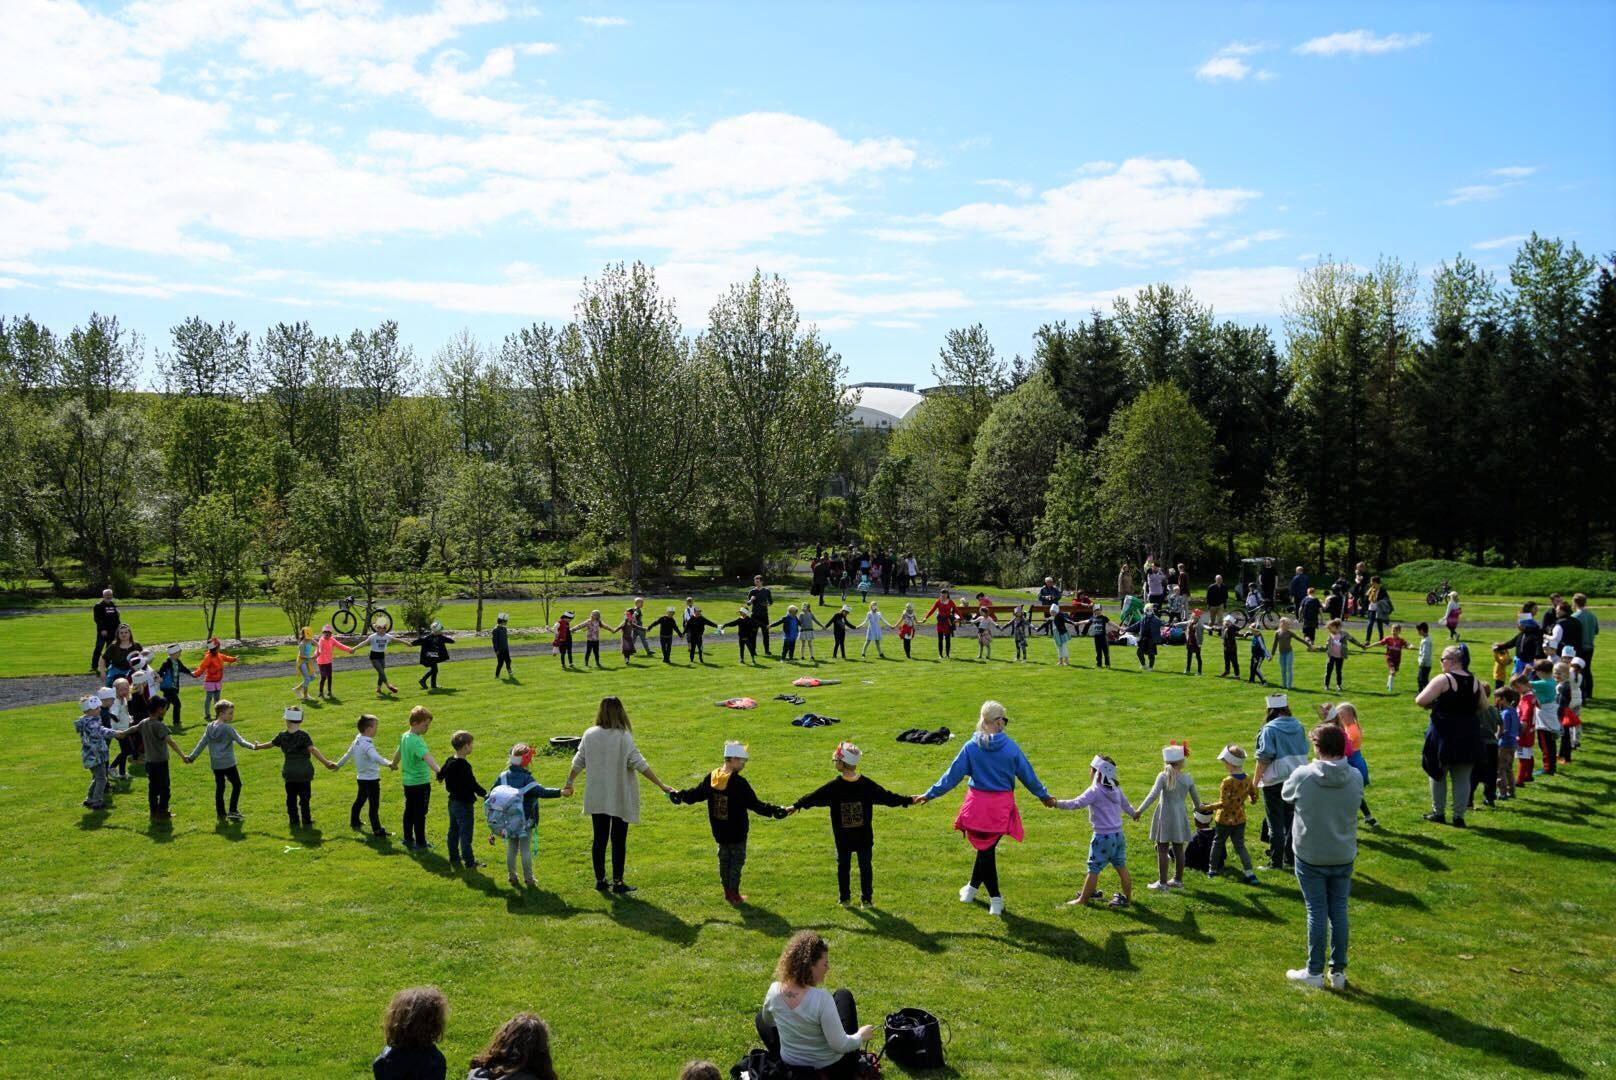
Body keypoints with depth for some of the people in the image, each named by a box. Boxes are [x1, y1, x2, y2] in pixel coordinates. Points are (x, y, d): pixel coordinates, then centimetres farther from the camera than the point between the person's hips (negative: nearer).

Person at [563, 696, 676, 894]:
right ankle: (617, 882, 11)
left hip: (596, 798, 4)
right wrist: (661, 785, -14)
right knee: (619, 840, 6)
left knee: (600, 839, 14)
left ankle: (600, 880, 23)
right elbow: (639, 764, -18)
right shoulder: (623, 737, -15)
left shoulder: (590, 735, -3)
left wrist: (569, 784, 22)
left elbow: (578, 762, 5)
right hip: (620, 798, -4)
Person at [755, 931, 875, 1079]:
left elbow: (768, 1020, 6)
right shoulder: (821, 998, -32)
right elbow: (840, 1045, -26)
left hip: (792, 1067, 3)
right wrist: (861, 1036, -7)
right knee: (844, 995, 18)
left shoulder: (774, 990, -17)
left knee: (760, 1017, 25)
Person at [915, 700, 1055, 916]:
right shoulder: (1010, 746, -7)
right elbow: (1027, 775, 4)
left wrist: (930, 794, 5)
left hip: (978, 804, 0)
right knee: (987, 848, 14)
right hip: (1002, 807, 0)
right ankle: (972, 887, 25)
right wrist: (1044, 795, 19)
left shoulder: (971, 747, -7)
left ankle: (995, 898, 14)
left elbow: (953, 775, -4)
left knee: (985, 849, 12)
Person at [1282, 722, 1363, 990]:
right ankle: (1338, 972, 20)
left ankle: (1314, 972, 14)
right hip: (1343, 857, 3)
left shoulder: (1302, 776, -18)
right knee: (1339, 911, 12)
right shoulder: (1355, 777, -9)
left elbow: (1286, 796, 2)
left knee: (1317, 912, 6)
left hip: (1311, 858, -3)